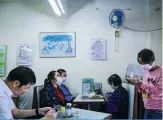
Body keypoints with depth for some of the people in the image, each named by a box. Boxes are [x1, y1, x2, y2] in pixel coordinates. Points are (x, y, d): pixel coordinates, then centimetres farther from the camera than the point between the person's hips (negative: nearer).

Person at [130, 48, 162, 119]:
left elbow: (159, 91, -21)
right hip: (147, 109, 7)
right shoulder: (146, 71, 7)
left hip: (158, 110, -7)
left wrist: (141, 83, -23)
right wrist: (137, 83, -8)